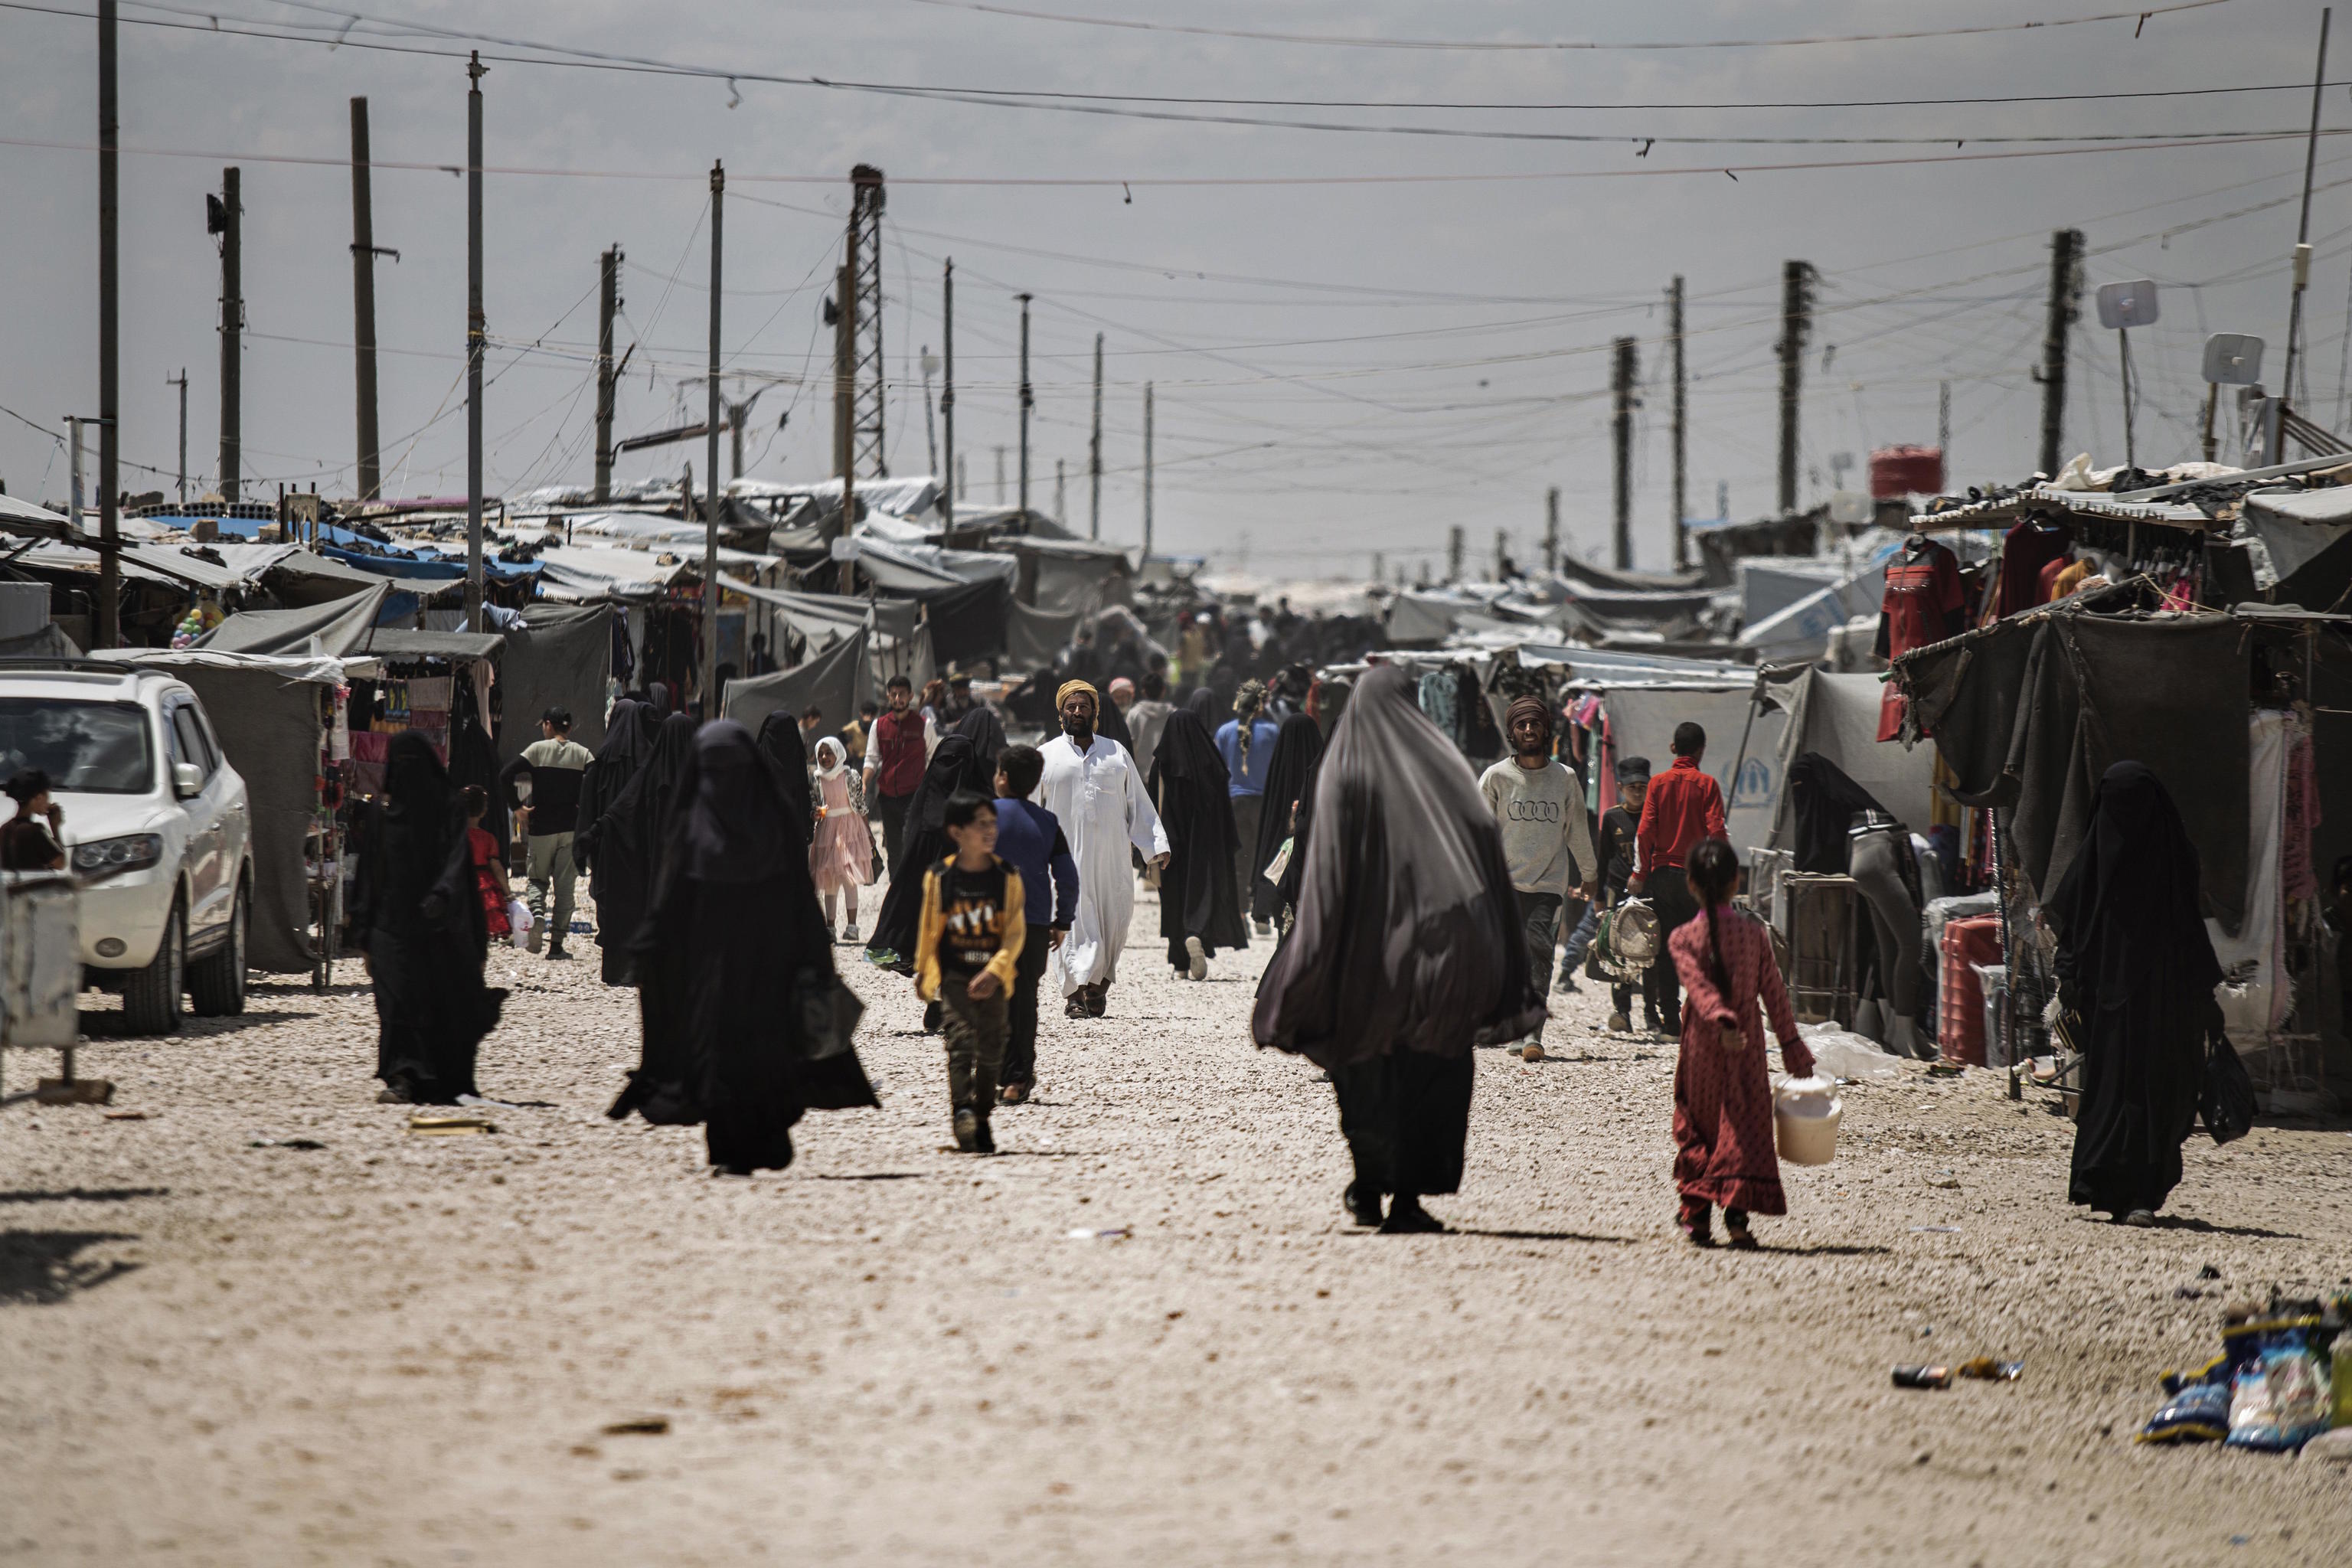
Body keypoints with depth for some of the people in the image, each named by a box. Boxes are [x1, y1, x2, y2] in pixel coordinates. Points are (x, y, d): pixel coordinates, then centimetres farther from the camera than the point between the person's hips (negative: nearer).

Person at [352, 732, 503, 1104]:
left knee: (446, 1001, 4)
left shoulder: (448, 808, 2)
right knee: (398, 1000, -11)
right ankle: (402, 1077, -20)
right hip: (393, 922, 2)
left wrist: (441, 896, -27)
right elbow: (369, 874, 11)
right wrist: (364, 927, 6)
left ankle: (448, 1082, 17)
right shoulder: (383, 814, 11)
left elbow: (458, 858, -10)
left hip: (439, 924, -2)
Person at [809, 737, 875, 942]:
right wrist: (816, 814, -12)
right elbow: (814, 807, 11)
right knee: (829, 881, 5)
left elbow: (860, 805, 2)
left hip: (849, 828, -3)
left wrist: (868, 833, 3)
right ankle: (829, 926, 11)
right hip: (826, 830, 3)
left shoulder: (850, 777, -3)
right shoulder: (817, 779, 4)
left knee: (848, 878, -13)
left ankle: (852, 926, -14)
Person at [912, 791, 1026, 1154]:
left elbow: (1015, 933, -4)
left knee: (991, 1051, 7)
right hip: (954, 975, -2)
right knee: (961, 1038, -19)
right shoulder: (940, 879, -2)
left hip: (993, 979, 2)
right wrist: (921, 972, 14)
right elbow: (928, 930, 9)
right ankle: (962, 1110, -30)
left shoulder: (1007, 878, -1)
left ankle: (982, 1120, 21)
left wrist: (994, 972, -16)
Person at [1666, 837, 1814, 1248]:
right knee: (1744, 1125, 2)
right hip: (1747, 1049, 0)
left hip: (1701, 1045, 0)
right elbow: (1774, 994, 0)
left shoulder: (1682, 938, -7)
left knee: (1696, 1126, 13)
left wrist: (1720, 1018, -33)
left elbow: (1700, 987, -22)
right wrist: (1792, 1045, 6)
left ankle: (1696, 1213, 15)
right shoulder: (1754, 933, -2)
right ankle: (1737, 1207, -14)